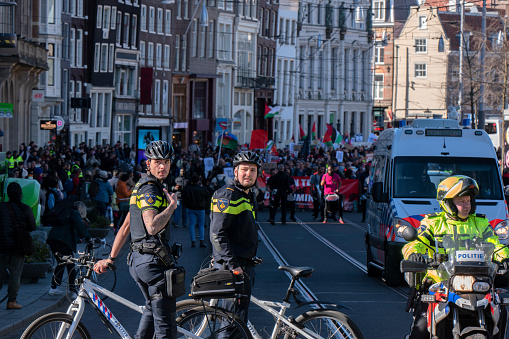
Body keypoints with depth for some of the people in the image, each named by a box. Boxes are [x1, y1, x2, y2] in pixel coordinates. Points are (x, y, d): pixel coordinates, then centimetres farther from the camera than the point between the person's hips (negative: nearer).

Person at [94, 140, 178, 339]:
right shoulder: (150, 191, -13)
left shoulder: (141, 188, 19)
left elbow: (125, 227, 24)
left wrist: (110, 259, 27)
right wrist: (172, 205, -17)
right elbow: (152, 227, -29)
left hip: (137, 260, 10)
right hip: (153, 260, -10)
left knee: (152, 309, 29)